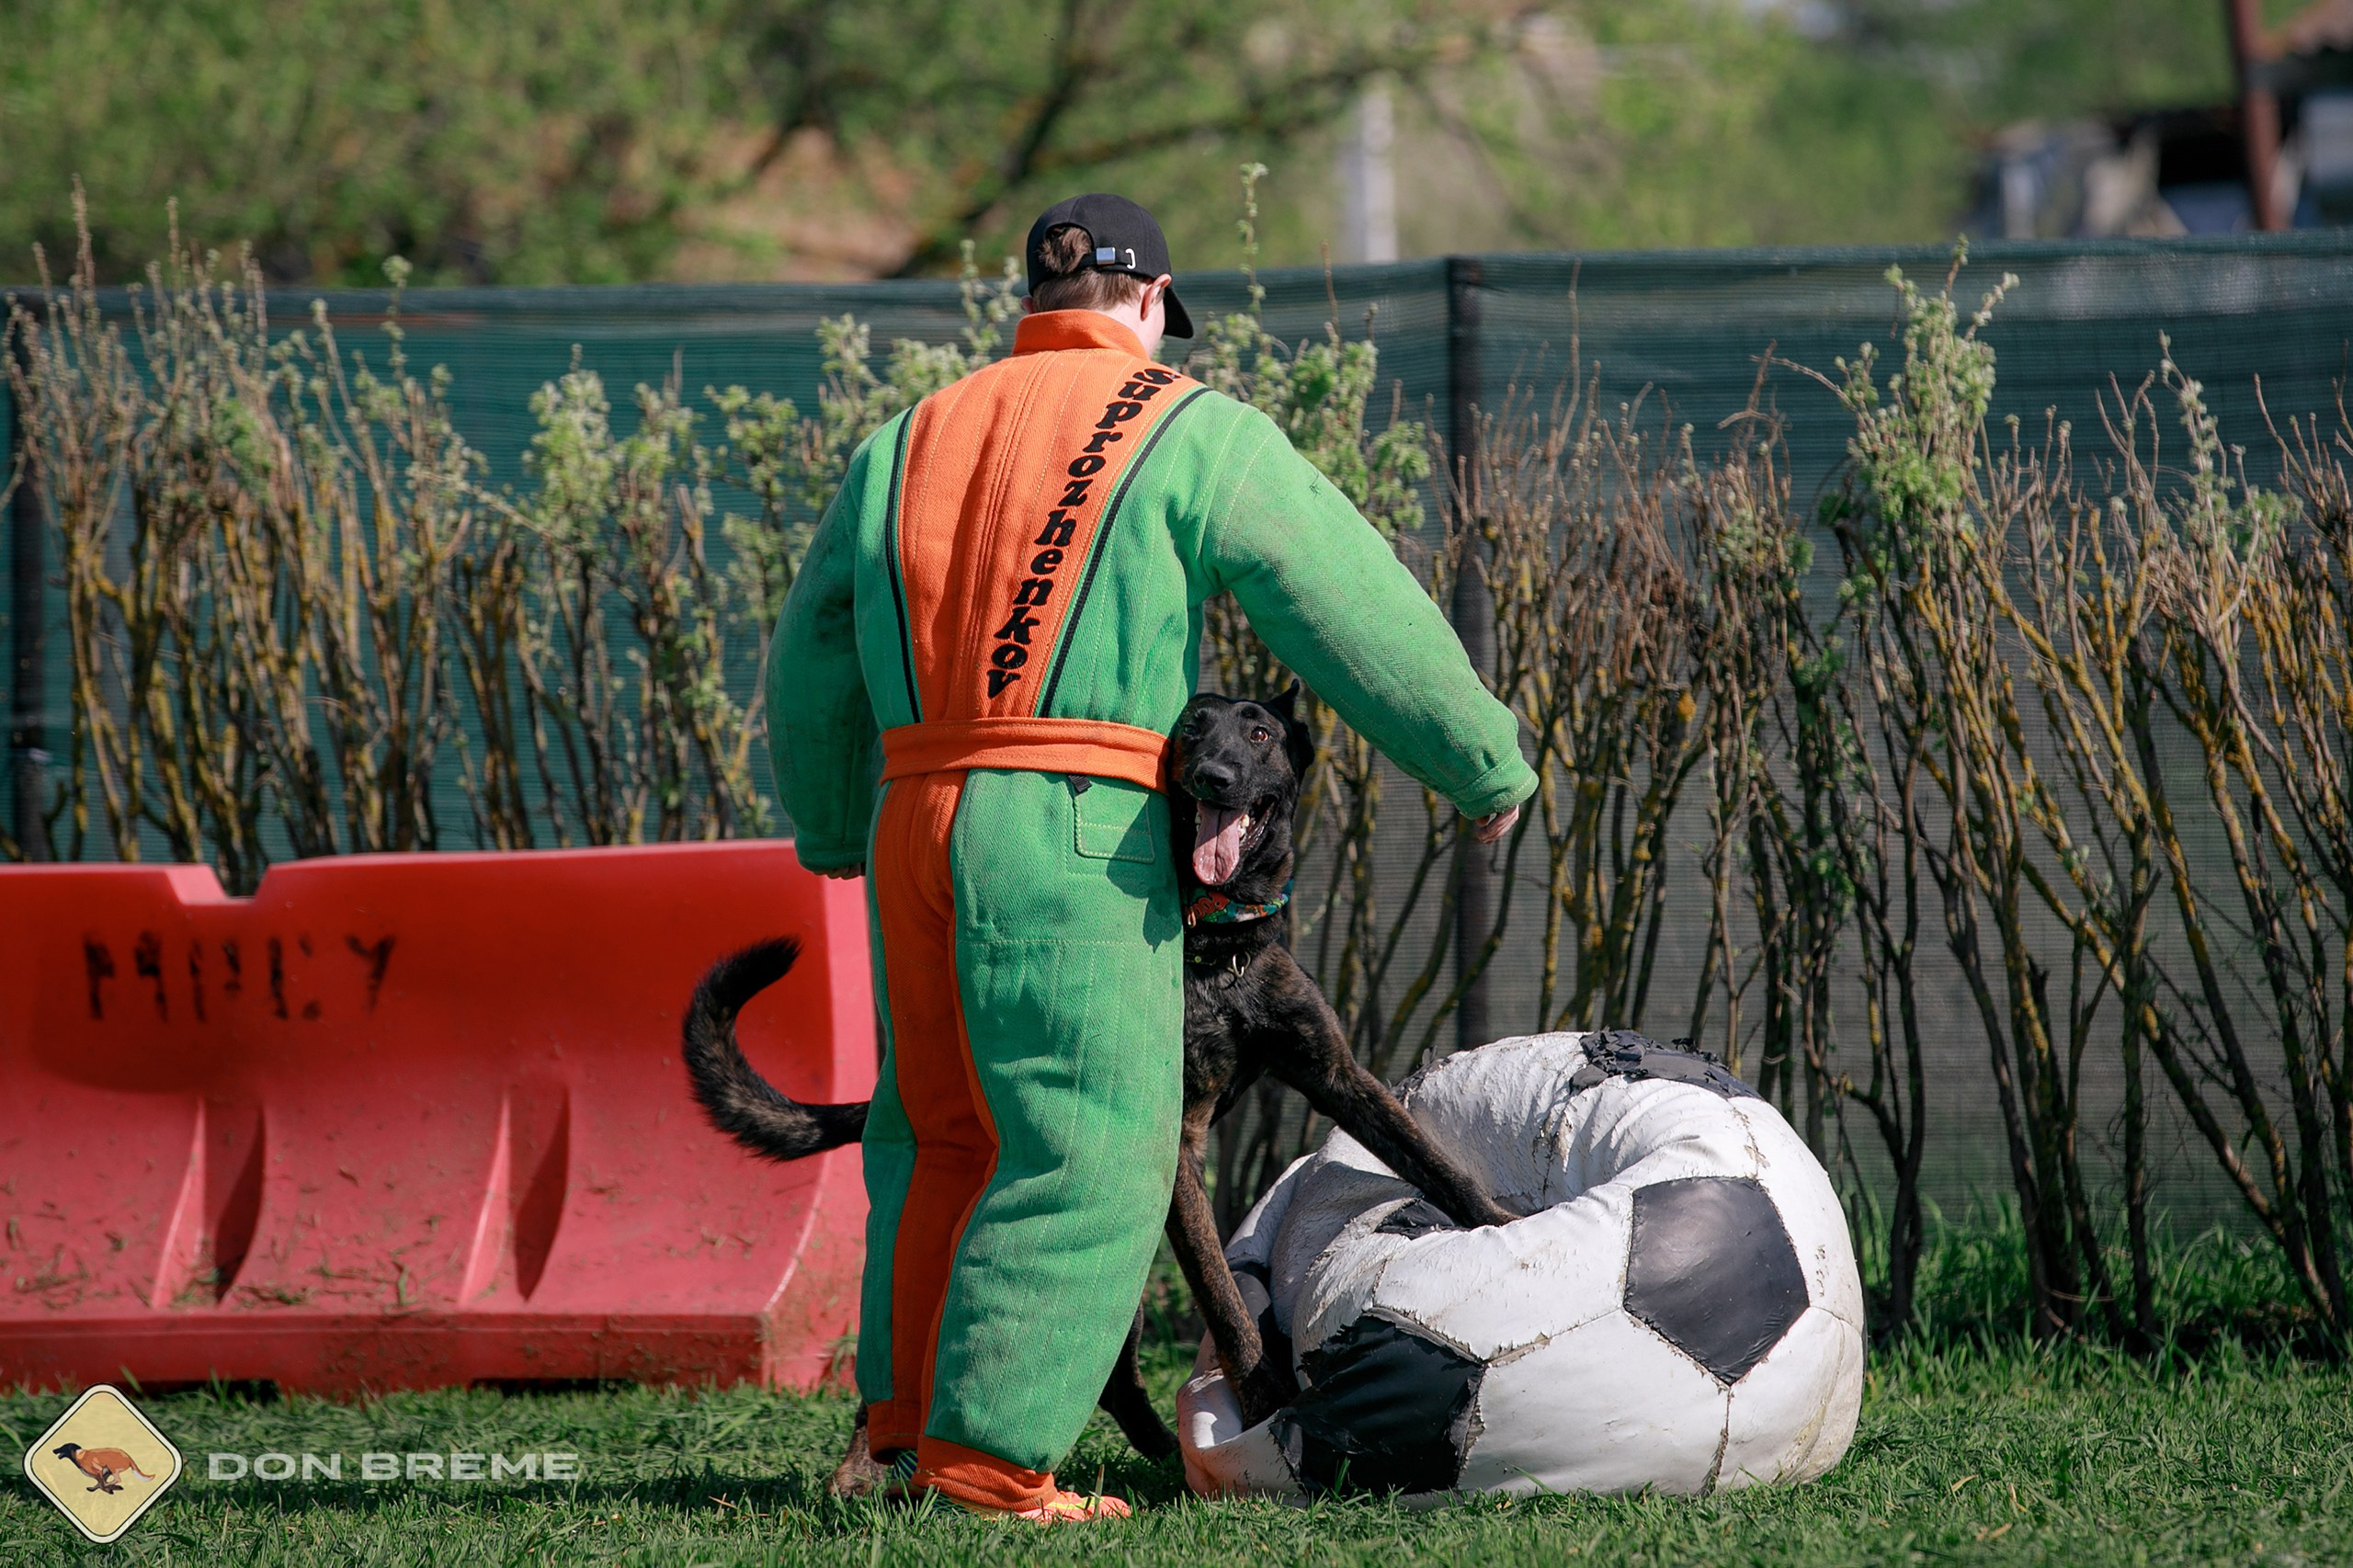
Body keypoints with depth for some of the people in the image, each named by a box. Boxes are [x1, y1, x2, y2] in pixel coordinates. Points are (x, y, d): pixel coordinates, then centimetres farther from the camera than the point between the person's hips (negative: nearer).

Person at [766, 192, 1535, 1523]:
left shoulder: (910, 443, 17)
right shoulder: (1191, 434, 0)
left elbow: (812, 664, 25)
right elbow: (1356, 610, -2)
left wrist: (832, 831, 42)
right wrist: (1490, 762, 9)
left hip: (913, 815, 6)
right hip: (1073, 820, -6)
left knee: (945, 1133, 19)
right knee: (1088, 1151, -4)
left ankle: (908, 1414, 22)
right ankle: (987, 1452, -10)